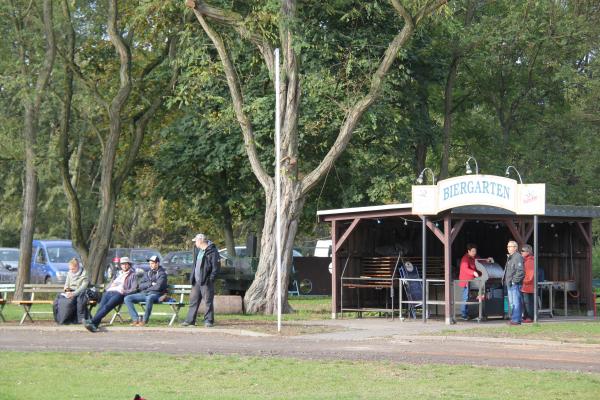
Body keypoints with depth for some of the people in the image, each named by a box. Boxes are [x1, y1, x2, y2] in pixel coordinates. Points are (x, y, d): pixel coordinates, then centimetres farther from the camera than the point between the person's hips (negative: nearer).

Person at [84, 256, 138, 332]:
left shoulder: (132, 275, 16)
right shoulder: (118, 274, 35)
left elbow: (134, 289, 5)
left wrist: (124, 292, -9)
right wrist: (107, 289, 10)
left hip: (119, 293, -5)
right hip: (109, 292, 5)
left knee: (107, 306, -32)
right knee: (101, 306, -26)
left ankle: (92, 321, -47)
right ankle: (95, 325, -43)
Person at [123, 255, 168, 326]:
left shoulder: (162, 274, 3)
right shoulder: (147, 274, 22)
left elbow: (158, 287, -12)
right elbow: (141, 286, 10)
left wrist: (146, 287, 0)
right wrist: (151, 284, -5)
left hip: (155, 294, -7)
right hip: (144, 294, 7)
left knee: (149, 298, -43)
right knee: (127, 298, -13)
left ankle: (145, 320, -34)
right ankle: (136, 319, -23)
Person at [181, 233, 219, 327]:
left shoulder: (212, 251, -10)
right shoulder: (199, 251, 18)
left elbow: (215, 267, -13)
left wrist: (211, 278, -17)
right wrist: (192, 277, 16)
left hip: (206, 282, -8)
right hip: (197, 281, 8)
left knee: (208, 302, -3)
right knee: (193, 301, 9)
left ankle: (209, 321, 2)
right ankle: (190, 320, 12)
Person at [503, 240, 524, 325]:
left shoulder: (518, 257, -13)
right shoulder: (510, 257, 19)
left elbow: (520, 271, -20)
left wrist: (514, 281, -20)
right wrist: (505, 279, 20)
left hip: (515, 284, -11)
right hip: (509, 284, 11)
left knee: (516, 302, -10)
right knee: (511, 303, 14)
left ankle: (516, 320, -10)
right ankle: (513, 318, 20)